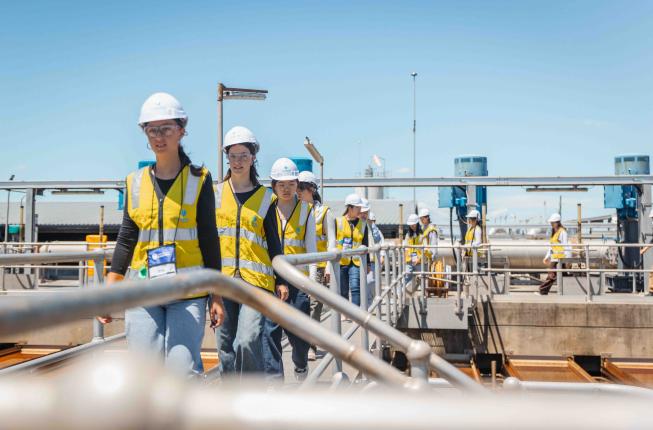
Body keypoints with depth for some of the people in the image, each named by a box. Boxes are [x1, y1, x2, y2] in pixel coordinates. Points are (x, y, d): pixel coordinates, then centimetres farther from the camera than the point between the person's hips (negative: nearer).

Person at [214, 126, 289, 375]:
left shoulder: (265, 197, 8)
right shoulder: (215, 193, 10)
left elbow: (274, 242, 10)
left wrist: (281, 281, 5)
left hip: (256, 279, -2)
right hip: (221, 279, 2)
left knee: (248, 342, -15)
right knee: (225, 346, 6)